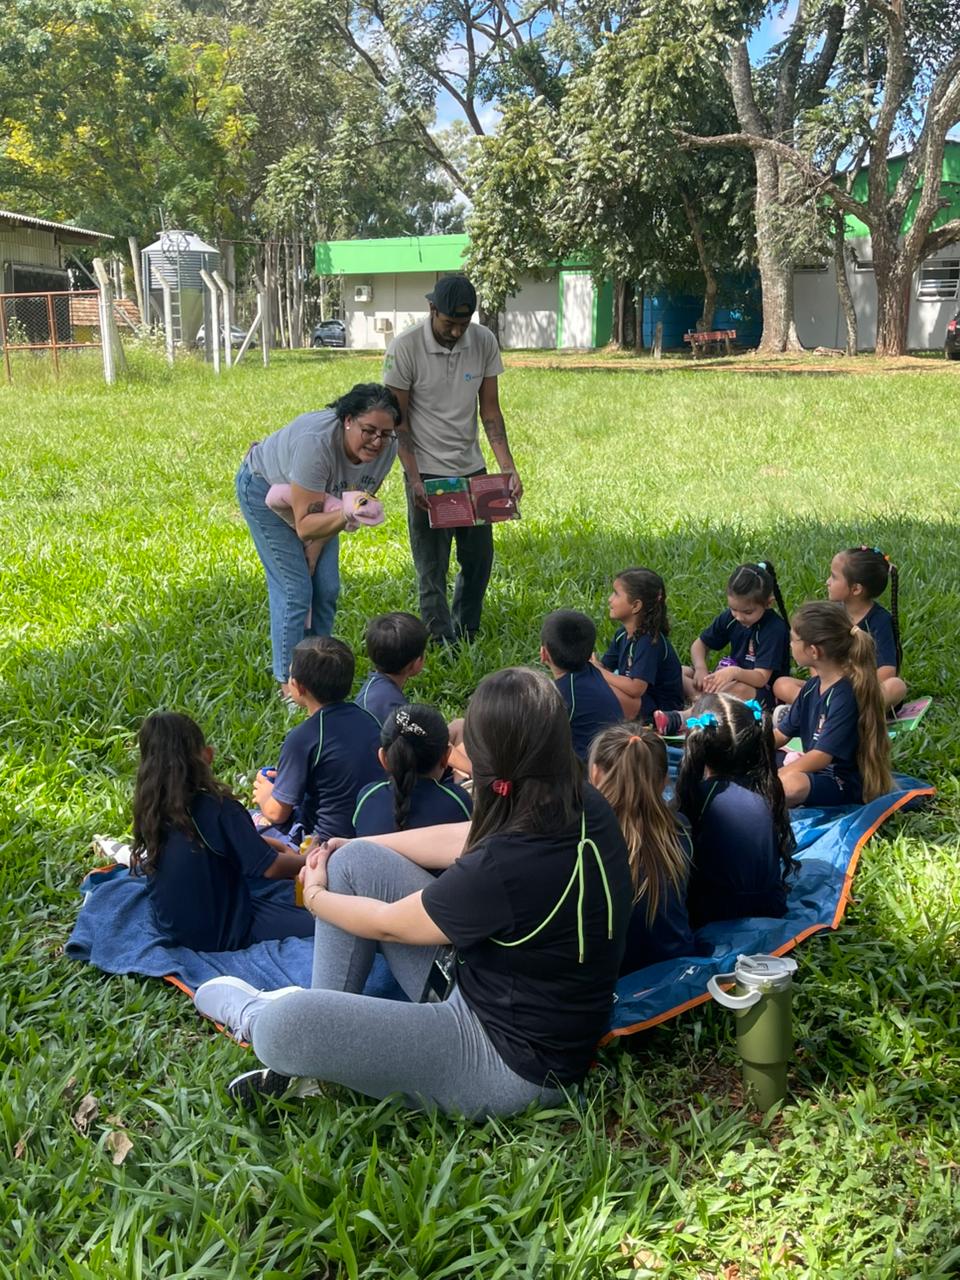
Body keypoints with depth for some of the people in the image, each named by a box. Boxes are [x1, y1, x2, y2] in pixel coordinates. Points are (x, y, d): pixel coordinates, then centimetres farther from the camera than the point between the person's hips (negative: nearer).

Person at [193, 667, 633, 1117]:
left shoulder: (508, 868, -34)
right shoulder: (585, 807, -9)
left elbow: (388, 923, -15)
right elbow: (463, 839, 8)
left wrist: (316, 898, 7)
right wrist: (347, 846, 15)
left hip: (512, 1063, -9)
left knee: (283, 1024, -23)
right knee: (354, 861, 3)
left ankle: (255, 1015, 16)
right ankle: (319, 1028, 12)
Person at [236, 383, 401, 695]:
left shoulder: (386, 447, -23)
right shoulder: (316, 442, -42)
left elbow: (365, 496, -3)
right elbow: (305, 526, -40)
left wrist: (346, 517, -20)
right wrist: (343, 516, -56)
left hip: (320, 499, 7)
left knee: (327, 588, 4)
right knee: (294, 588, -12)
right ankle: (289, 683, -1)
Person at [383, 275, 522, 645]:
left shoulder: (484, 342, -3)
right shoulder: (405, 347, -14)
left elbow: (490, 410, 2)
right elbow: (398, 420, -9)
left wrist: (509, 469, -8)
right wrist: (414, 479, -17)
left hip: (472, 467, 4)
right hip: (426, 472, -4)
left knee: (479, 558, 10)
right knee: (432, 567, 0)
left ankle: (467, 635, 29)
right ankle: (443, 646, 11)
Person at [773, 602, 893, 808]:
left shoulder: (846, 695, -21)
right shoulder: (812, 687, 5)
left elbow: (821, 756, -24)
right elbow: (781, 735, 11)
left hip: (845, 786, -9)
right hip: (813, 772, 9)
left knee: (791, 784, -38)